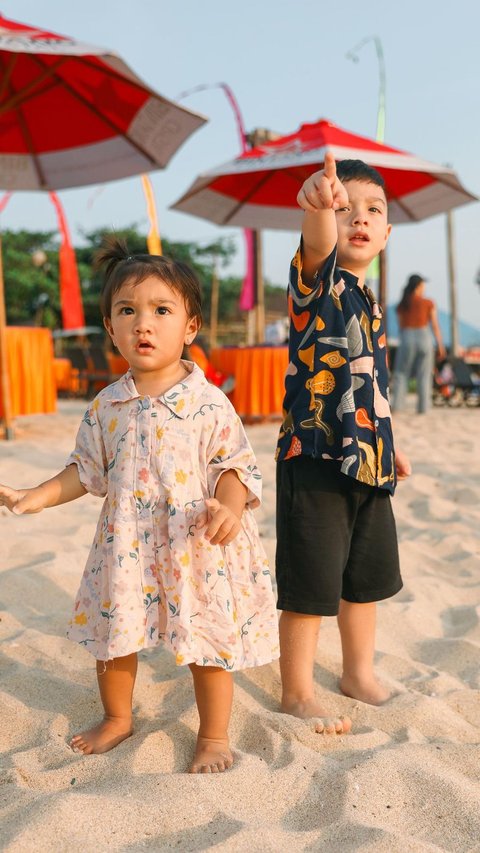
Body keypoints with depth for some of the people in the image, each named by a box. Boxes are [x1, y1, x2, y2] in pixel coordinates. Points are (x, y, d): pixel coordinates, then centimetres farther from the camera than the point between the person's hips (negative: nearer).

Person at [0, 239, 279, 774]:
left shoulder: (209, 403, -11)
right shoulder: (107, 406, 1)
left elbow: (234, 465, -10)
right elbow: (87, 471, 9)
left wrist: (229, 508, -28)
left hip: (197, 549, -4)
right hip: (126, 549, 4)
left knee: (207, 645, 8)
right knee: (113, 634, 18)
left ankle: (213, 735, 32)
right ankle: (116, 718, 45)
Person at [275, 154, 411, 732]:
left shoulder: (371, 302, 14)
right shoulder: (317, 279, -9)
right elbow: (319, 247, -35)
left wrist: (387, 444, 24)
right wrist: (319, 208, -56)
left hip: (367, 464, 8)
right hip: (314, 460, -8)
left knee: (366, 577, 20)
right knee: (310, 585, 2)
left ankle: (359, 674, 39)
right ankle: (297, 692, 21)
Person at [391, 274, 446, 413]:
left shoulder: (401, 305, 3)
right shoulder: (428, 303, -2)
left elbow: (401, 326, 7)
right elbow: (435, 326, -2)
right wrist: (440, 346, 3)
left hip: (407, 339, 1)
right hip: (424, 338, -1)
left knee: (401, 373, 8)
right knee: (424, 375, 7)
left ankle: (397, 405, -2)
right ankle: (423, 407, 4)